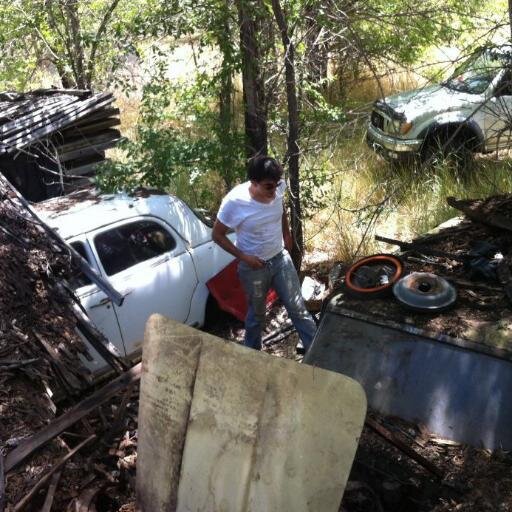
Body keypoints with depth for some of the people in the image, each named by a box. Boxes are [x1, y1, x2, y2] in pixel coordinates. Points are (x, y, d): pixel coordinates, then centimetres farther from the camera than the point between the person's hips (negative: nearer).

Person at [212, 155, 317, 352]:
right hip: (254, 266, -3)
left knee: (298, 308, 9)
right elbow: (217, 234, -15)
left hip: (280, 258, 3)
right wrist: (243, 257, -19)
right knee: (257, 313, 17)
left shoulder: (278, 188, -17)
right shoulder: (234, 202, -29)